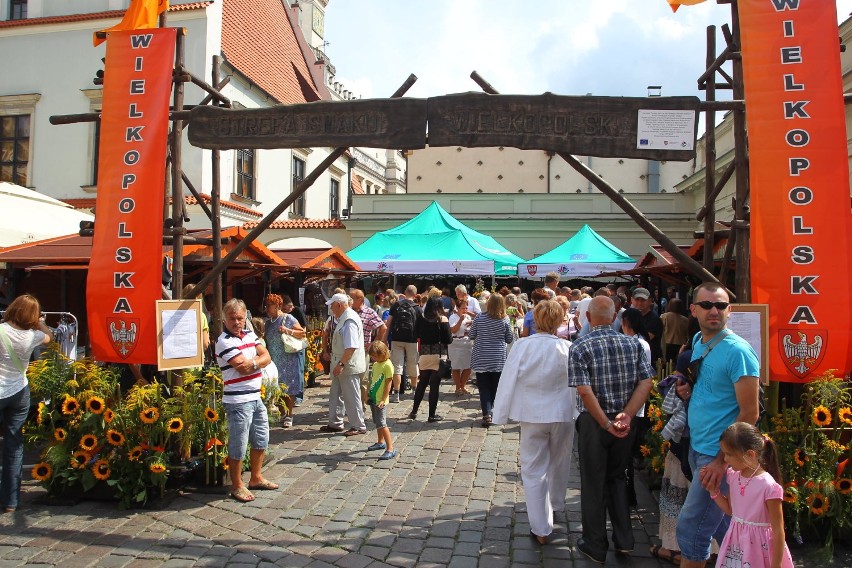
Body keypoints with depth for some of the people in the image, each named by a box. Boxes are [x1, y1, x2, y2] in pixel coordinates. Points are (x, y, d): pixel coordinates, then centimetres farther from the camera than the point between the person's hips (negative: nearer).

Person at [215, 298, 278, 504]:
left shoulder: (250, 334, 10)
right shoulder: (225, 341, -15)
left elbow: (266, 357, 3)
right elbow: (243, 368, -20)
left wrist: (252, 363, -14)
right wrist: (259, 359, -5)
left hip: (256, 397, 9)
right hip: (238, 400, -8)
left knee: (261, 440, 20)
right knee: (238, 445, 2)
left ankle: (256, 478, 36)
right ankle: (237, 486, 19)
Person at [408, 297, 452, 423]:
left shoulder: (421, 318, 1)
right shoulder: (443, 319, -8)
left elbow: (416, 334, 6)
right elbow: (449, 340, -9)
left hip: (424, 354, 4)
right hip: (438, 354, -3)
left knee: (422, 383, 16)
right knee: (434, 385, 2)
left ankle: (414, 411, 20)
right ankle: (432, 415, 6)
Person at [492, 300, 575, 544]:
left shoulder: (522, 346, -13)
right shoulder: (567, 348, -12)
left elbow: (508, 380, -9)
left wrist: (501, 414, 0)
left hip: (533, 415, -1)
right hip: (563, 414, 2)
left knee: (534, 470, 8)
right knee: (558, 464, 23)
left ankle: (541, 528, 12)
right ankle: (555, 504, 47)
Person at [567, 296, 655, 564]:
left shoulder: (580, 347, -14)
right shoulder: (633, 344, -1)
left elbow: (585, 392, -21)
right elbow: (646, 383, -7)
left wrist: (607, 424, -14)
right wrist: (626, 415, -13)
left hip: (593, 422, -4)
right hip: (625, 423, 4)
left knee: (593, 483, 10)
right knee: (617, 477, 22)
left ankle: (595, 546, 22)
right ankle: (623, 539, 28)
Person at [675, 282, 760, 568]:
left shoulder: (738, 351, -17)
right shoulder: (697, 342, 7)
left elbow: (749, 413, -17)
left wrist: (722, 461, -19)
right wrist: (687, 389, 2)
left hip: (718, 455, -8)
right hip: (697, 448, 8)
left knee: (690, 528, 0)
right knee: (720, 522, 20)